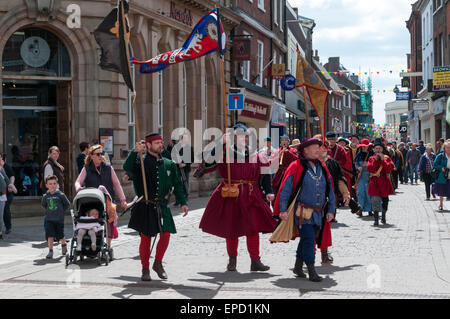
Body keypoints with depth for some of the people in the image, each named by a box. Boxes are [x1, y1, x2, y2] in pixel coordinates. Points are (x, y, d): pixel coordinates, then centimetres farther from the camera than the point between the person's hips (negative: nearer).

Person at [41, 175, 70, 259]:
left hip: (59, 219, -2)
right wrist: (49, 211, 10)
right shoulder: (45, 196, 0)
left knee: (60, 236, 6)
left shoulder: (61, 195, -8)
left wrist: (61, 211, 0)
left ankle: (64, 245, 35)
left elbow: (67, 204, 3)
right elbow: (44, 205, 19)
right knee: (50, 235, -8)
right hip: (49, 219, 2)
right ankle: (50, 251, -1)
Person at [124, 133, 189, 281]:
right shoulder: (140, 162, -1)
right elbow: (127, 167, -22)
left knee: (166, 235, -5)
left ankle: (158, 263, 18)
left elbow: (177, 185, 15)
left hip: (162, 206, 4)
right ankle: (145, 269, 14)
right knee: (145, 237, -1)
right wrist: (135, 152, -36)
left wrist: (183, 202, 6)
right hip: (145, 207, -3)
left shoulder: (169, 164, 12)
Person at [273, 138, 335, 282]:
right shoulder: (296, 167, -6)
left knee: (306, 240, 14)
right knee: (309, 239, -13)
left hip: (318, 214, 6)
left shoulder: (322, 168, 13)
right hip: (302, 211, -6)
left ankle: (298, 266, 28)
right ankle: (312, 272, -10)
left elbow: (330, 191, 18)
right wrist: (283, 209, -14)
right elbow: (285, 189, -8)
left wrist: (331, 210, 12)